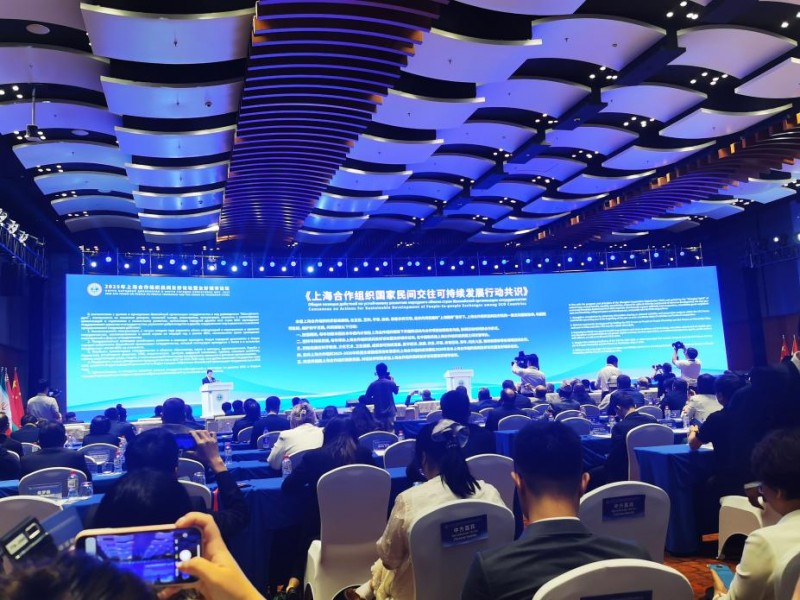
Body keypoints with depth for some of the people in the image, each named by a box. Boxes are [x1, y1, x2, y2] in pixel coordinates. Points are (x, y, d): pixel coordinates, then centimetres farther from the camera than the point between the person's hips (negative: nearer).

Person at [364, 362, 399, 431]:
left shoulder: (373, 385, -9)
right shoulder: (391, 383, -9)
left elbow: (367, 400, -5)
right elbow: (396, 392, 13)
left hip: (378, 414, 0)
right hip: (390, 412, 0)